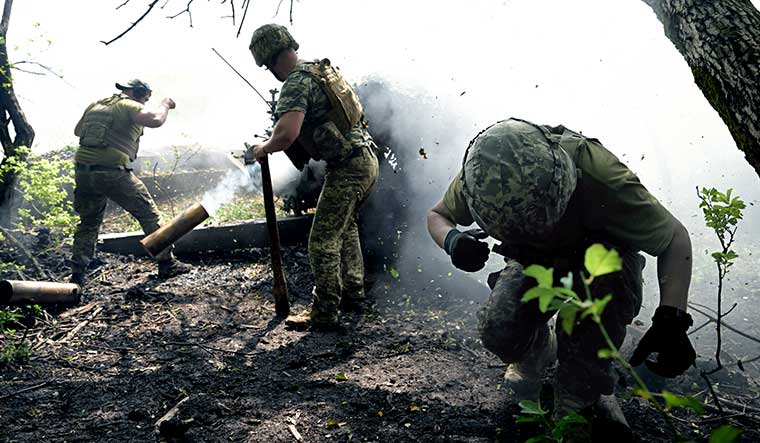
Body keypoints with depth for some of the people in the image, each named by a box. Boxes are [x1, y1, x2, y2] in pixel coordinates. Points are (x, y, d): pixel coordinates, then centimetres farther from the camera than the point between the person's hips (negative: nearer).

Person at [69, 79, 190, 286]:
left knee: (88, 224, 20)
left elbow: (77, 131, 31)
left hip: (83, 171, 6)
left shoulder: (94, 105, 19)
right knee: (149, 214, 7)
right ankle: (166, 263, 9)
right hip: (113, 173, -6)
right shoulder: (129, 107, -2)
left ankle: (78, 273, 16)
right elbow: (156, 120, -18)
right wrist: (165, 105, 1)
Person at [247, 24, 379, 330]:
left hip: (347, 169, -10)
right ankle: (353, 293, 36)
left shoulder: (297, 83, -17)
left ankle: (324, 314, 6)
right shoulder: (322, 67, 12)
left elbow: (288, 134, -31)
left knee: (323, 241, -1)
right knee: (346, 227, 25)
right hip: (367, 159, 10)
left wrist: (265, 148, -10)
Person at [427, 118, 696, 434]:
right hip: (534, 262, 2)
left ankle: (579, 399, -14)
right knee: (498, 331, -24)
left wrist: (672, 320, -42)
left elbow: (674, 237, -28)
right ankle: (539, 348, 16)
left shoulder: (598, 175, -41)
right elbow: (437, 214, -9)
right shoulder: (477, 176, -32)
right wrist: (452, 240, -35)